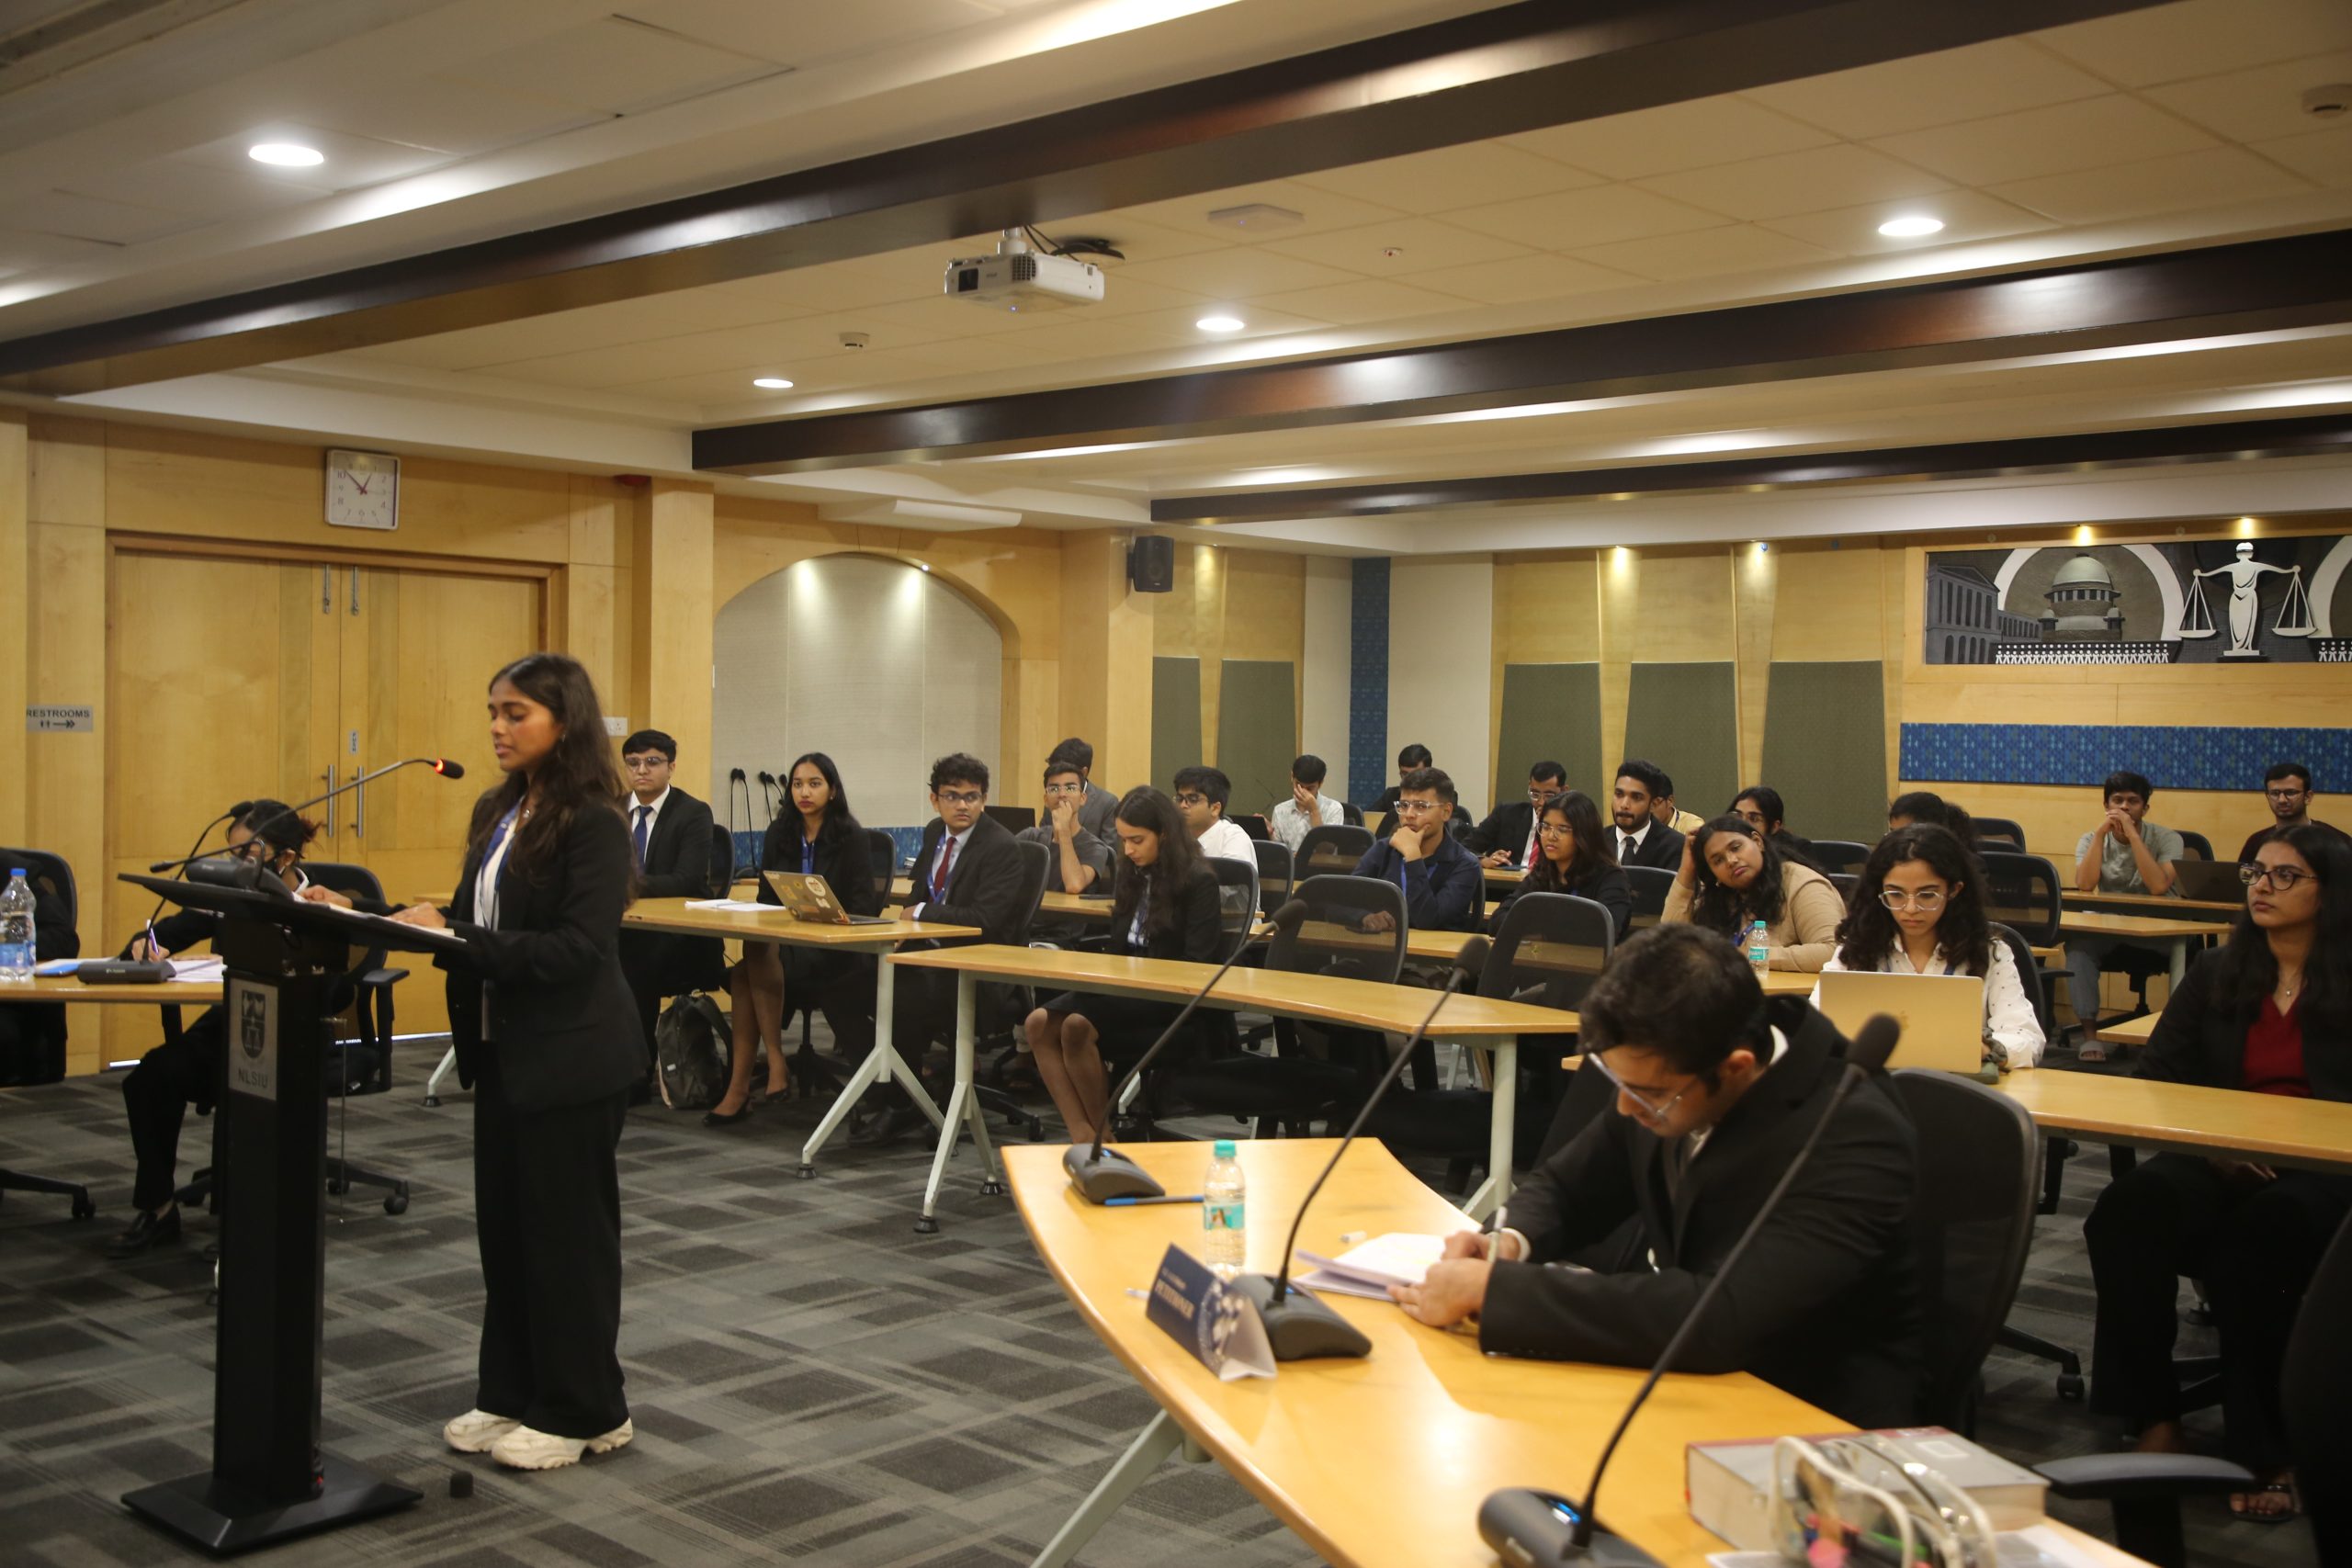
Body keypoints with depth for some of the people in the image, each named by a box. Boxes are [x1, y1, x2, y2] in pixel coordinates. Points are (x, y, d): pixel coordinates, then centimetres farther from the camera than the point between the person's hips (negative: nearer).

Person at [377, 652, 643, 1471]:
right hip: (503, 1050, 8)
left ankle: (583, 1413, 17)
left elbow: (579, 947, -23)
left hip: (570, 1058, -8)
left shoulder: (593, 822, -16)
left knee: (568, 1231, 3)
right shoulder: (496, 812, 9)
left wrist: (454, 939, -26)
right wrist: (420, 923, -5)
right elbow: (478, 924, 14)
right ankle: (512, 1393, 29)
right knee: (504, 1223, 15)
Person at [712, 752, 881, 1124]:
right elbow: (765, 897, 14)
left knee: (759, 951, -32)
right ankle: (739, 1086, -29)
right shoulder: (779, 834, 13)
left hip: (836, 950, -5)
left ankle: (777, 1063, -28)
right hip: (784, 941, 5)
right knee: (742, 972, -28)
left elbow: (862, 906, -8)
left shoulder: (852, 838, -2)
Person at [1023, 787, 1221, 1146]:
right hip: (1126, 988, 7)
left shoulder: (1198, 881, -7)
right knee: (1038, 1022, -20)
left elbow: (1197, 963, -11)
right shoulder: (1134, 875, 15)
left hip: (1171, 999, -7)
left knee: (1077, 1025, -31)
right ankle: (1082, 1137, -23)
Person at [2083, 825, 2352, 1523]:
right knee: (2131, 1207, -30)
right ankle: (2154, 1418, -24)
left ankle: (2268, 1453, -24)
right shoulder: (2217, 973, 16)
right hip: (2222, 1161, 4)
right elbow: (2157, 1074, 10)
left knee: (2256, 1236, -37)